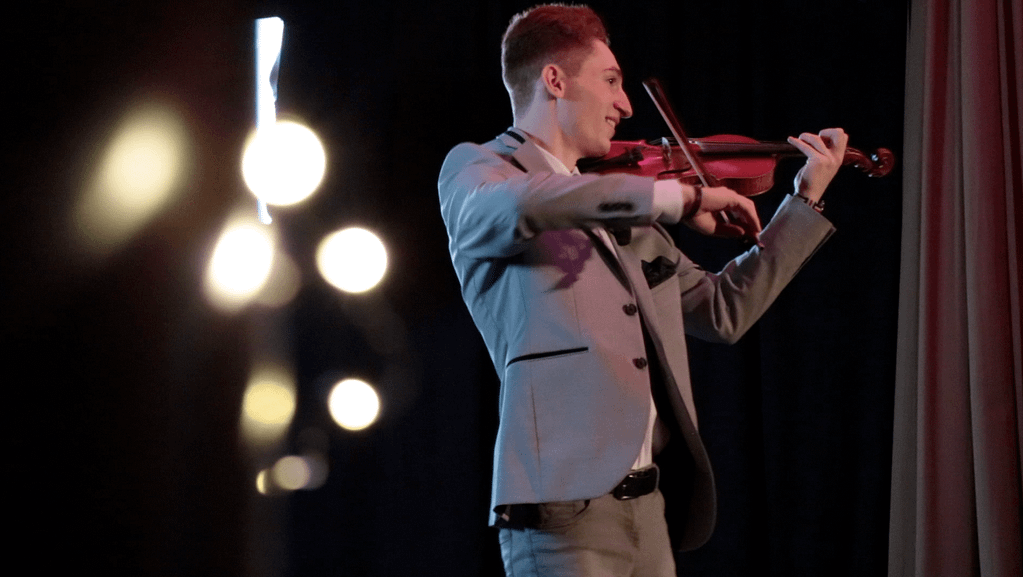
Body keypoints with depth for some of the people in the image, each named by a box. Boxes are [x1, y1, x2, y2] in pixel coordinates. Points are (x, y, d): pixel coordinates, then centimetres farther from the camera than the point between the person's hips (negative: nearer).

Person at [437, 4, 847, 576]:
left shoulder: (625, 212, 22)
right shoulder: (474, 168, 2)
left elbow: (723, 311, 24)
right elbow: (518, 206, -23)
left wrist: (806, 200, 23)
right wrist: (680, 197, -18)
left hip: (650, 503, 7)